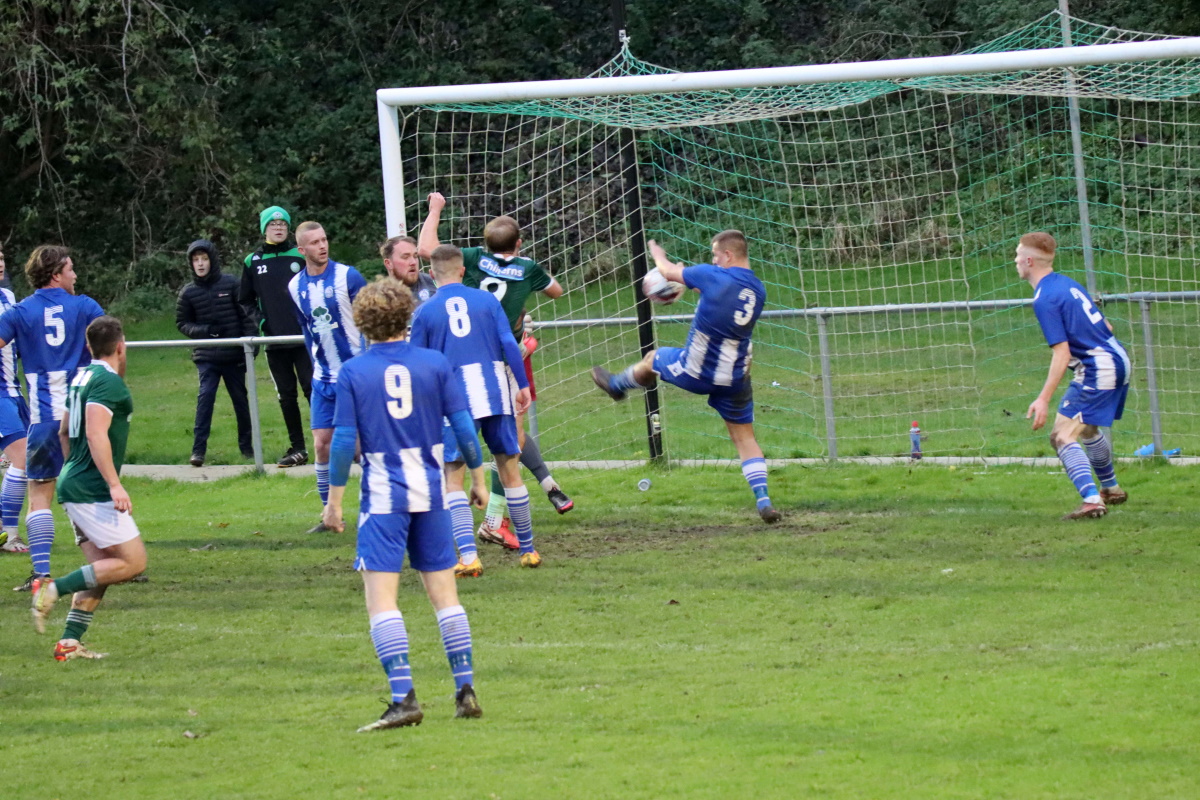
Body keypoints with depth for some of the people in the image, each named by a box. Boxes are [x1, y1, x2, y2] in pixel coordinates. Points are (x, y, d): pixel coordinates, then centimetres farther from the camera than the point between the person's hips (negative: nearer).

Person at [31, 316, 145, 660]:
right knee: (132, 561, -9)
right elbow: (96, 434, -25)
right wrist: (115, 484, -26)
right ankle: (54, 589, -14)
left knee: (102, 569, 10)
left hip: (75, 487, 10)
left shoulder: (83, 377, 15)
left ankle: (70, 642, 4)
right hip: (93, 492, -10)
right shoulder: (108, 381, -14)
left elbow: (64, 432, 25)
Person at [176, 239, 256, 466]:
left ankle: (246, 445, 23)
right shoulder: (188, 292, 0)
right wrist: (204, 331, -11)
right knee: (205, 397, -11)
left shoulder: (230, 284, -3)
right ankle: (198, 449, -12)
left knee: (240, 399, 9)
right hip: (206, 357, 0)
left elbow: (246, 315, 0)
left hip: (234, 354, 0)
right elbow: (182, 323, 6)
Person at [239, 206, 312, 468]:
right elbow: (245, 299, 13)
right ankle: (297, 449, 13)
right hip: (274, 341, 2)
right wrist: (259, 319, -2)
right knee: (286, 395, 7)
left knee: (312, 388, -6)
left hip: (303, 337, -2)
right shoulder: (253, 261, 6)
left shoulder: (300, 257, 2)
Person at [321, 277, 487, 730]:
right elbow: (463, 426, 2)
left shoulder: (353, 373, -5)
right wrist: (478, 479, 14)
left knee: (381, 600, -5)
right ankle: (466, 691, 12)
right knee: (444, 594, 12)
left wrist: (334, 501, 1)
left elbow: (344, 441, -7)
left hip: (382, 498, -3)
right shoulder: (435, 364, 1)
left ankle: (404, 698, -16)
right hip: (430, 493, 3)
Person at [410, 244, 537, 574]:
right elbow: (509, 344, 0)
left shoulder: (425, 312, 4)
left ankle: (468, 556, -12)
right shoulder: (486, 300, 7)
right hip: (495, 395, 2)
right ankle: (528, 550, 20)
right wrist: (523, 385, 4)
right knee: (509, 470, 12)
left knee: (453, 478, 2)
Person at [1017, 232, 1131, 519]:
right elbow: (1105, 326, 18)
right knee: (1087, 429, 29)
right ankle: (1111, 489, 45)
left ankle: (1092, 500, -25)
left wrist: (1043, 399, -24)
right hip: (1119, 359, 10)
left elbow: (1062, 353, -22)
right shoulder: (1067, 283, 11)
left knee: (1063, 435, -11)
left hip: (1097, 371, -10)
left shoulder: (1045, 300, -16)